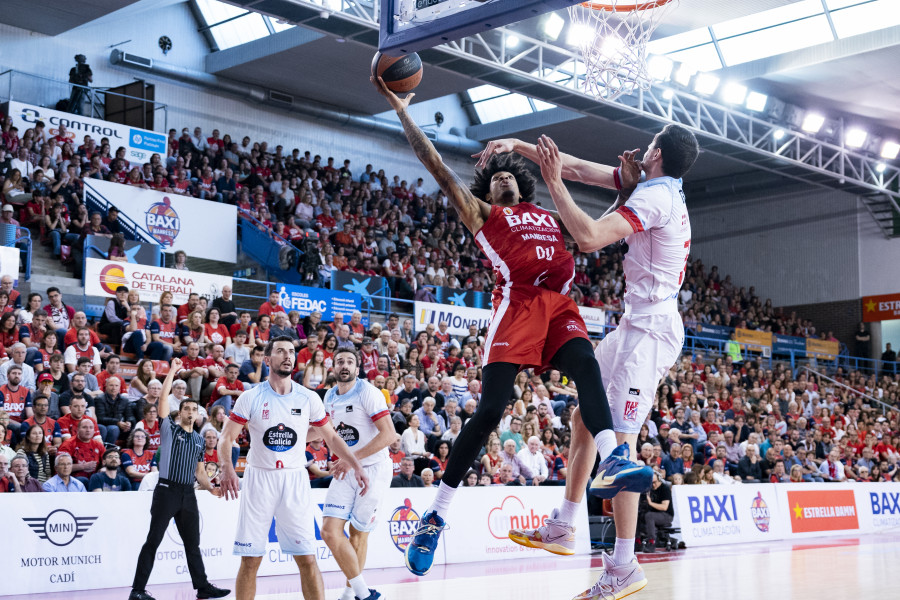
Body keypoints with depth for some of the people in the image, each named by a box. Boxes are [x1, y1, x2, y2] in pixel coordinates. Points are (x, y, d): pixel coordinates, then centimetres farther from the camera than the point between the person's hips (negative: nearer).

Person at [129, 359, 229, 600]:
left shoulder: (199, 439, 16)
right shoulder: (169, 429, 2)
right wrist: (172, 371, -11)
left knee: (193, 543, 12)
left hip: (188, 494, 5)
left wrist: (211, 488, 3)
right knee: (153, 541, -5)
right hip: (167, 491, -5)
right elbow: (163, 399, -11)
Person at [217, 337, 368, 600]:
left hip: (295, 479, 1)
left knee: (307, 558, -4)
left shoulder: (309, 399, 3)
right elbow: (227, 437, -2)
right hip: (259, 478, 0)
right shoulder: (251, 398, -2)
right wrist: (227, 467, -20)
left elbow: (331, 436, 13)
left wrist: (356, 465, 3)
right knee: (250, 559, 2)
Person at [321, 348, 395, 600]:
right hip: (346, 472, 6)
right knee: (330, 531, -8)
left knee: (358, 533, 1)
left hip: (374, 469, -6)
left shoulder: (367, 392, -12)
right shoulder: (329, 396, 9)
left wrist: (353, 457, -22)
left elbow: (389, 434, -20)